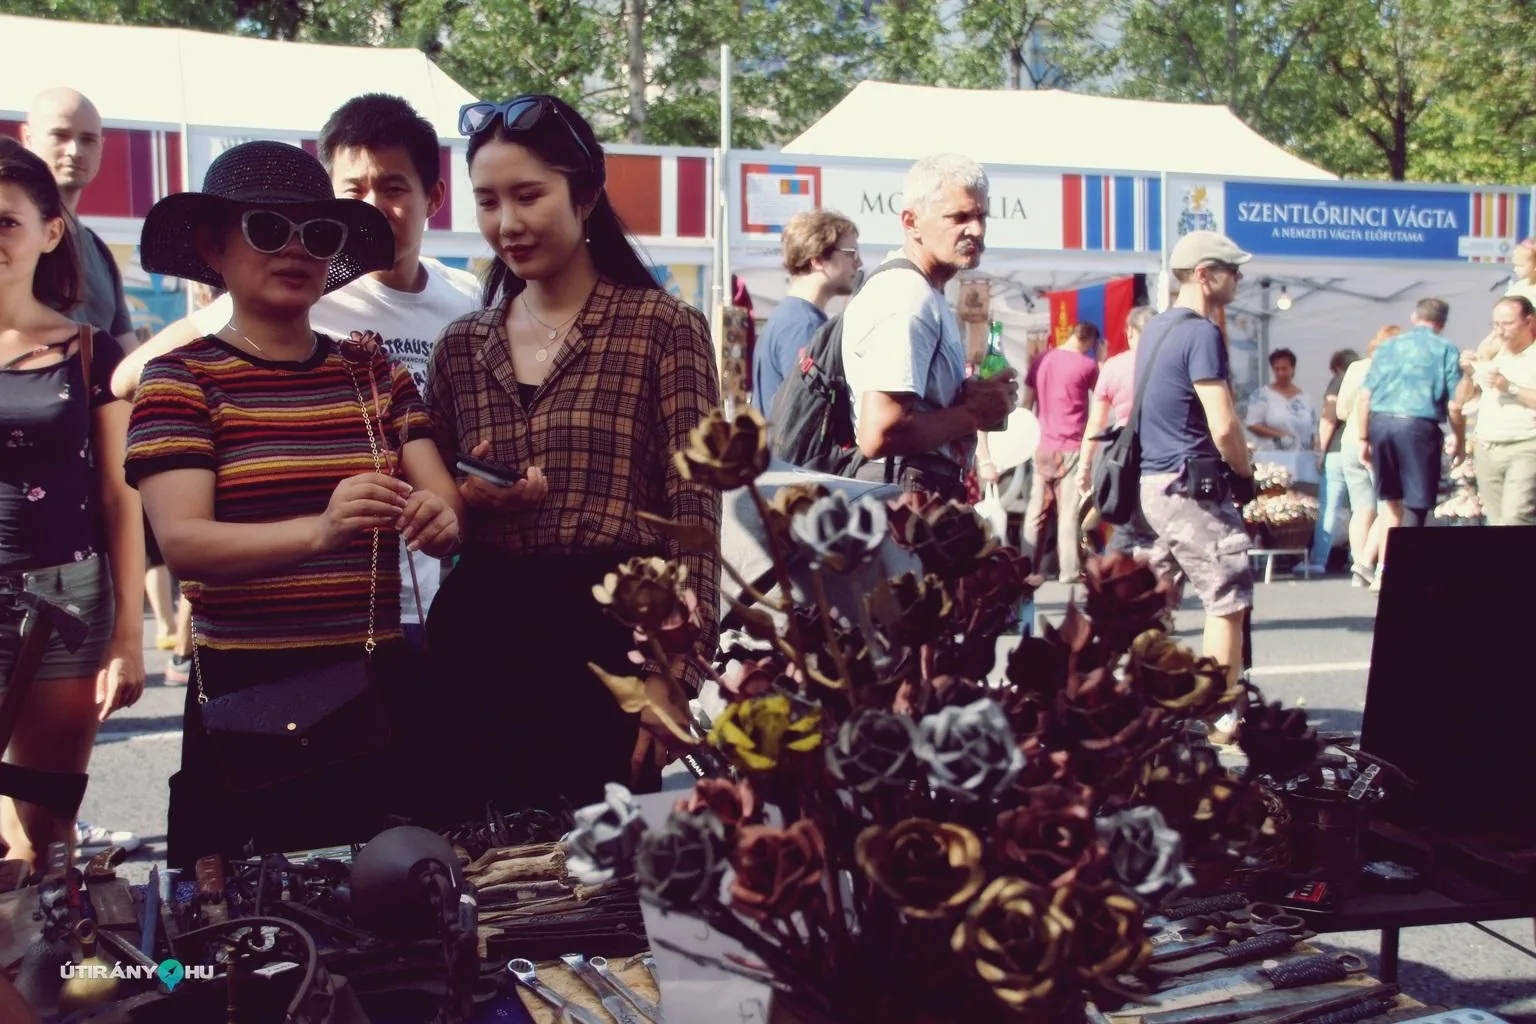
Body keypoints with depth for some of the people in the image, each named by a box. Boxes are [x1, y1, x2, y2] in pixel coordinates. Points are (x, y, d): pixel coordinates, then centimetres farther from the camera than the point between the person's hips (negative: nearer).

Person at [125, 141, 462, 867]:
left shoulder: (375, 375, 10)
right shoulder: (180, 379, -2)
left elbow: (447, 505, 1)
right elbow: (181, 541, -16)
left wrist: (440, 519, -23)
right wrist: (320, 531, -33)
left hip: (380, 689, 4)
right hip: (248, 697, -3)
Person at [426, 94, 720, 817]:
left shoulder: (666, 330, -4)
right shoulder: (462, 346, 11)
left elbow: (694, 520, -8)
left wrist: (672, 677, -13)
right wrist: (466, 502, -4)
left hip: (609, 642, -4)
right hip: (475, 641, 4)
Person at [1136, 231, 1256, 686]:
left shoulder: (1155, 329, 14)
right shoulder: (1202, 333, -14)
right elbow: (1223, 426, -21)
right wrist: (1247, 475, -2)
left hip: (1153, 481, 9)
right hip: (1193, 487, -9)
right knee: (1230, 600, -3)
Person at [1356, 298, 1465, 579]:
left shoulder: (1388, 347, 12)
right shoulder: (1446, 350, 2)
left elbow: (1363, 399, 7)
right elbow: (1454, 405, -3)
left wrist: (1363, 439, 12)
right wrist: (1460, 440, 10)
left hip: (1380, 423, 4)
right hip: (1419, 426, -4)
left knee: (1391, 498, 18)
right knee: (1416, 504, 3)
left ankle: (1385, 566, 19)